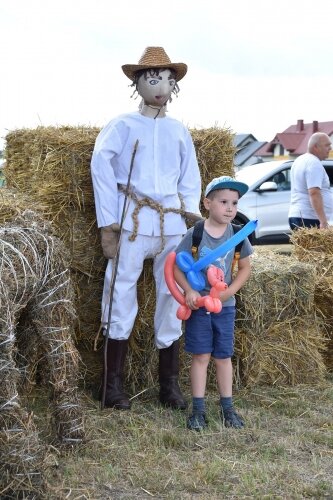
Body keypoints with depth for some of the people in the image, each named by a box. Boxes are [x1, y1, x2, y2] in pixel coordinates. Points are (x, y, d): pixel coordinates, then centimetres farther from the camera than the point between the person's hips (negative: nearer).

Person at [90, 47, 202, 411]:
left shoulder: (179, 130, 18)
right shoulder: (123, 125, 5)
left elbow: (191, 177, 18)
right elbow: (101, 165, -6)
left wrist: (191, 214, 2)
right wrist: (108, 225, -13)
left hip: (173, 224, 4)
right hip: (134, 222, -4)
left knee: (173, 299, 5)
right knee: (121, 298, -5)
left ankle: (169, 385, 14)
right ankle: (113, 386, 3)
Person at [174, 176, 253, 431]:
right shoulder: (195, 234, -11)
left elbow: (245, 267, 5)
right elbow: (176, 266, -6)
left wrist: (229, 291, -8)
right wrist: (189, 290, -17)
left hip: (225, 305, 2)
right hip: (198, 304, -2)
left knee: (223, 357, 11)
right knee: (200, 357, 3)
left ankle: (228, 408, 22)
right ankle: (198, 409, 12)